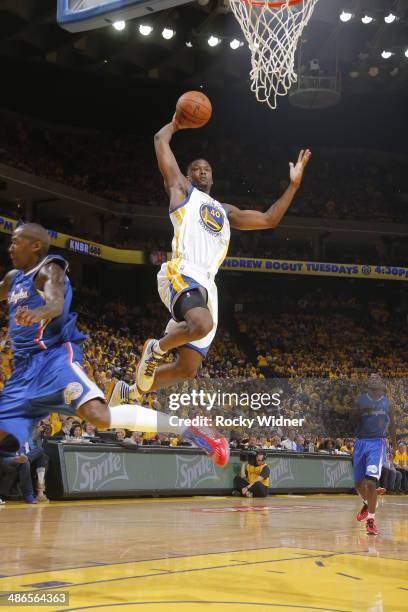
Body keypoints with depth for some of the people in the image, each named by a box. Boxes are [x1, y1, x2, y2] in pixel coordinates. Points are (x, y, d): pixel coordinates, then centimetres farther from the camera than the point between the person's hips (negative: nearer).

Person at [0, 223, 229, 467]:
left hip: (56, 357, -9)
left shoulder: (48, 269, -3)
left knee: (98, 414, -28)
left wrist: (39, 313, -49)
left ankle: (189, 430, -24)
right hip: (24, 368, 9)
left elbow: (56, 303, -27)